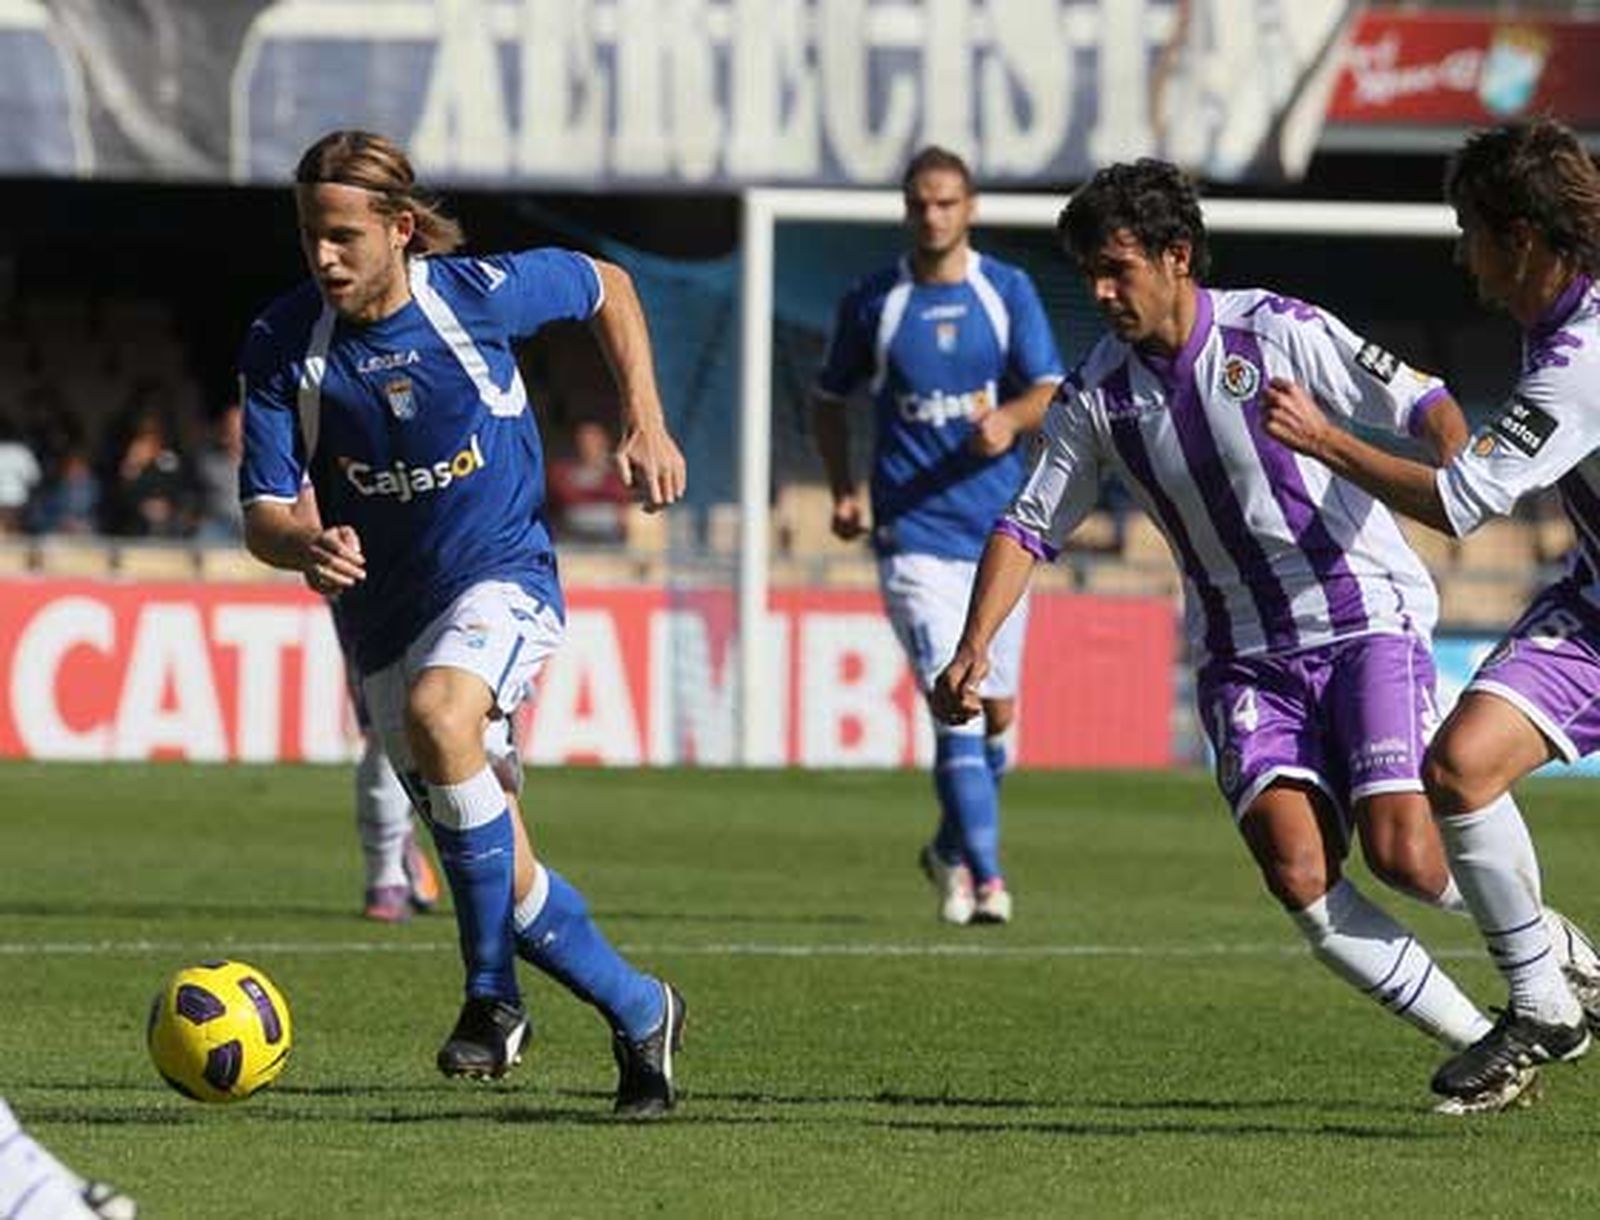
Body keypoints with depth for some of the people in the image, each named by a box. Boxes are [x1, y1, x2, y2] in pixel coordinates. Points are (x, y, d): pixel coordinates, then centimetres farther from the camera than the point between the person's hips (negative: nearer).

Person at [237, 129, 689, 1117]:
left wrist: (647, 426, 1)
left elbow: (607, 288, 6)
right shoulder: (282, 346, -10)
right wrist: (309, 546, -34)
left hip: (503, 572, -4)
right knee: (496, 876, 5)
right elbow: (264, 515, -11)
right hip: (387, 611, 4)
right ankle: (638, 1012, 27)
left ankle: (494, 995, -28)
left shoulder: (480, 292, -14)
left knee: (438, 713, -36)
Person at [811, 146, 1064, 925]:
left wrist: (1010, 419, -24)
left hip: (999, 530, 3)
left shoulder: (1008, 292, 4)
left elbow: (1050, 393, -2)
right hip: (913, 533, -2)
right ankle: (985, 880, -18)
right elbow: (829, 399, 15)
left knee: (997, 710, 10)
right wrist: (842, 490, 2)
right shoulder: (871, 303, 2)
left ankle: (951, 849, 33)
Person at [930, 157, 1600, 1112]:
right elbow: (1031, 525, 10)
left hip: (1366, 622, -4)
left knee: (1402, 854, -18)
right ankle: (1488, 1051, -5)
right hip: (1245, 662, 4)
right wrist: (975, 648, -3)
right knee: (1296, 873, -17)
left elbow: (1421, 405, -7)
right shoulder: (1098, 396, 3)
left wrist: (1456, 471, -29)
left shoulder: (1280, 333, -9)